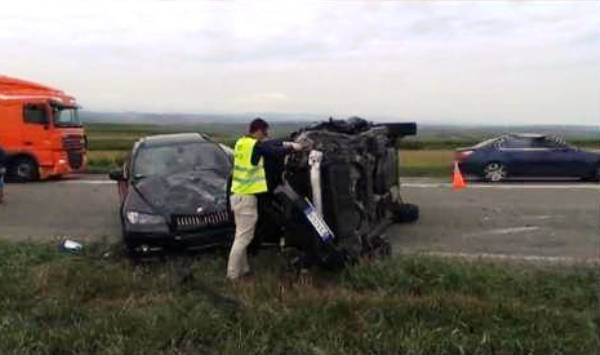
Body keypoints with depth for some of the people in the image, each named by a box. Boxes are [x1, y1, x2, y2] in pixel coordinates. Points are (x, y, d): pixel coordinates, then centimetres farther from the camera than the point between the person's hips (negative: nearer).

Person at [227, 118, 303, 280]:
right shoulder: (256, 146, -16)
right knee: (243, 237, -4)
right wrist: (292, 147, 5)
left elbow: (267, 146, 21)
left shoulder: (241, 143, 10)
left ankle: (242, 269, 23)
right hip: (246, 197, -9)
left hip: (237, 194, 9)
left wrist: (284, 143, 20)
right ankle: (233, 273, 1)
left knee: (242, 235, 16)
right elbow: (276, 152, -11)